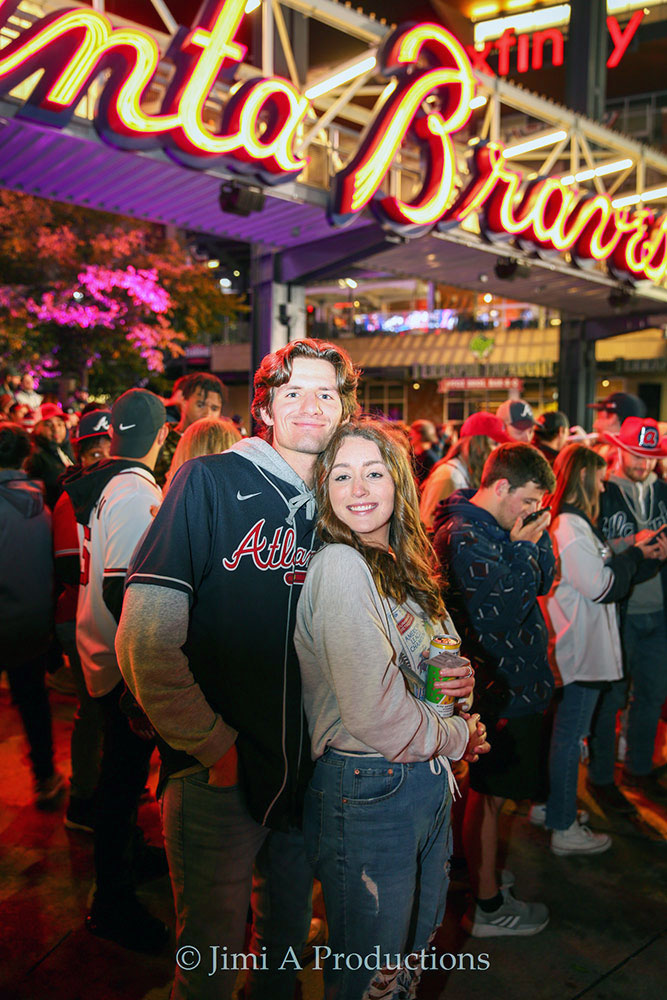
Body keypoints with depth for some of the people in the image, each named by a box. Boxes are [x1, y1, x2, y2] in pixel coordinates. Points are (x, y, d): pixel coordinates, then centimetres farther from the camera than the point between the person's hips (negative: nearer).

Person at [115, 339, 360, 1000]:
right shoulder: (210, 482, -12)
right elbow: (146, 642, -17)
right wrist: (213, 745, -15)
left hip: (303, 769, 5)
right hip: (217, 772, -5)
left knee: (288, 929, 24)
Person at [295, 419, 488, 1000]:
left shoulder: (403, 565, 7)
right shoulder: (340, 565, -20)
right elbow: (374, 714, -25)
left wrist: (458, 678, -6)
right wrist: (460, 737, -9)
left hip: (428, 784, 8)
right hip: (367, 792, -8)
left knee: (416, 950, 25)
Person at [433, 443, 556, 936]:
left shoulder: (499, 528, 9)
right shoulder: (465, 538, -22)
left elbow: (543, 582, 11)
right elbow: (499, 617, -25)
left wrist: (538, 538, -5)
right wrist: (523, 548, -19)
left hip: (512, 683, 10)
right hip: (500, 689, -10)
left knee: (489, 791, 22)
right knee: (490, 795, 4)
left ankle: (484, 873, 39)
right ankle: (488, 906, 20)